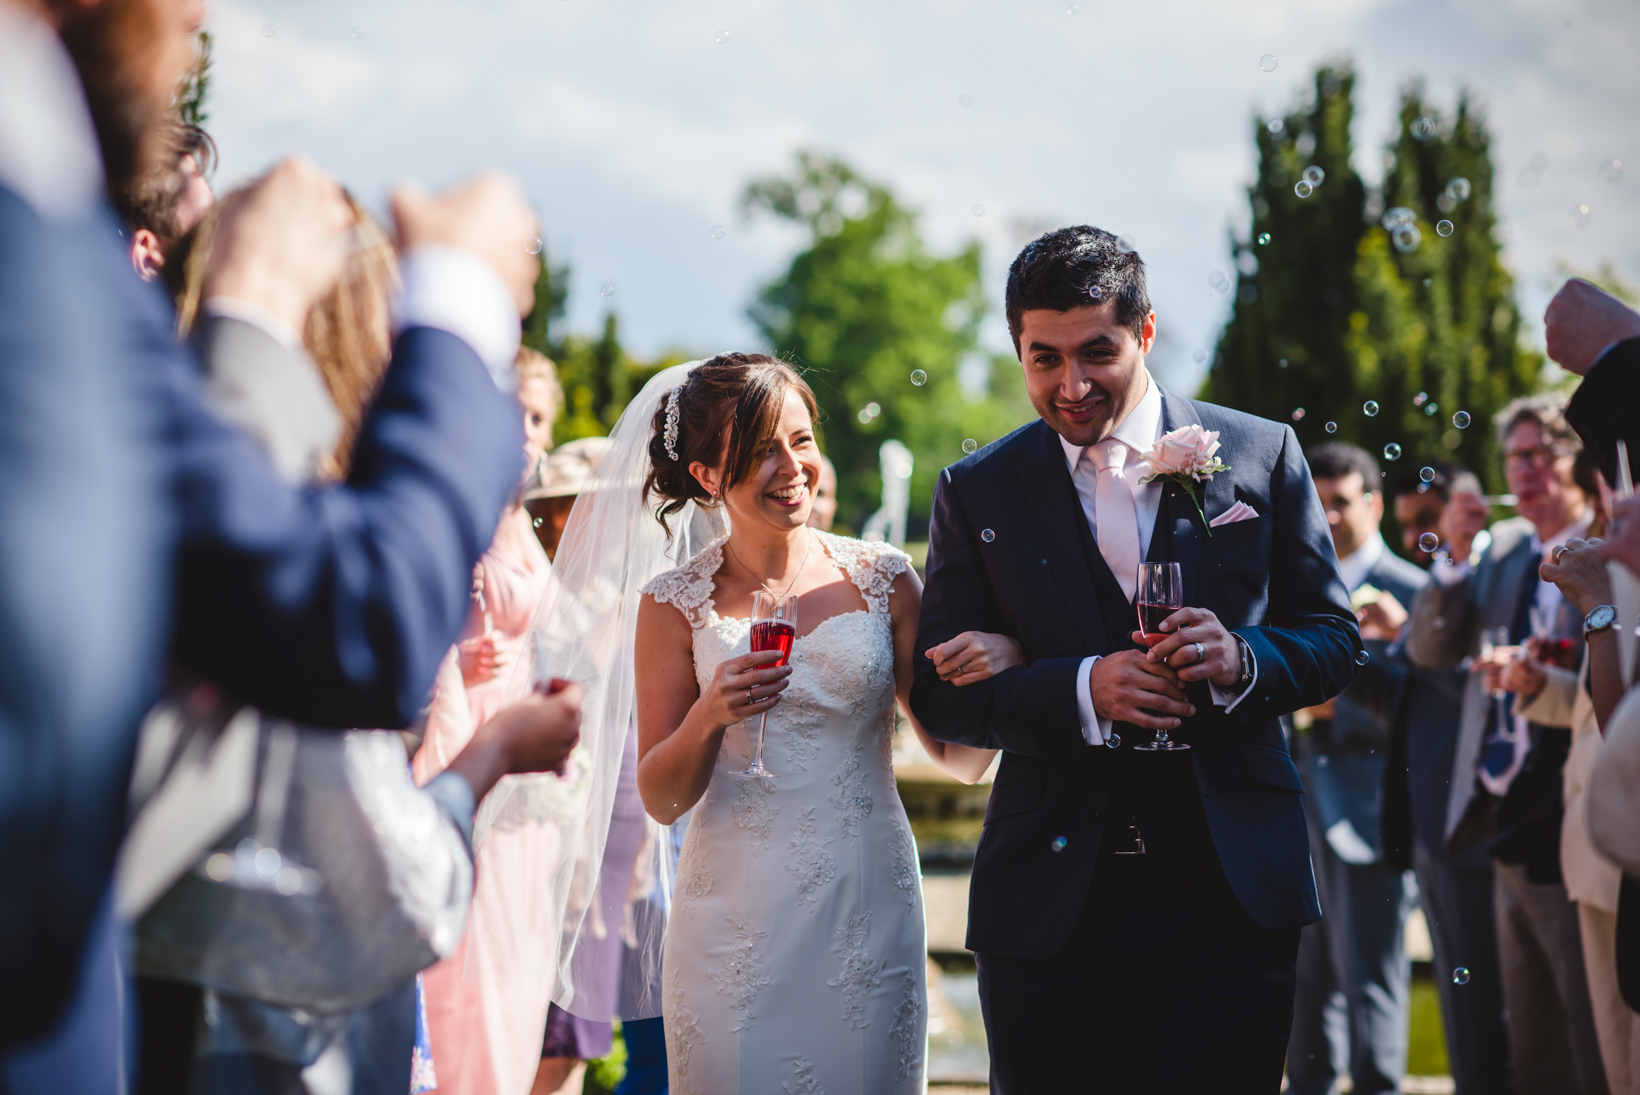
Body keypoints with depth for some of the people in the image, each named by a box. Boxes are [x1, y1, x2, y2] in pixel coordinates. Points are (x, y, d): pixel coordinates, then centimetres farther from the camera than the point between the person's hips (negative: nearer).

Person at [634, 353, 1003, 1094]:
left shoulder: (883, 580, 2)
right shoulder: (677, 604, -2)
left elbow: (960, 756, 4)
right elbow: (660, 800, -1)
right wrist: (710, 715, -19)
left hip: (870, 913, 1)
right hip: (736, 919, -1)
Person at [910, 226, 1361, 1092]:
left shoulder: (1262, 454, 6)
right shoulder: (976, 492, 5)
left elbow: (1333, 641, 7)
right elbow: (938, 690, 1)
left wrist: (1242, 661, -15)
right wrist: (1081, 690, -17)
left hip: (1229, 895, 0)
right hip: (1045, 911, 1)